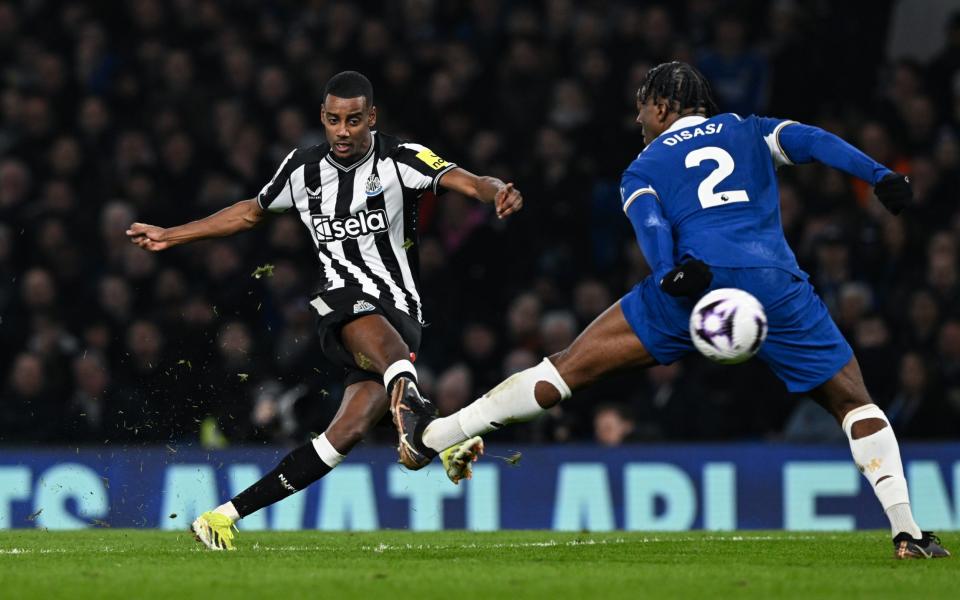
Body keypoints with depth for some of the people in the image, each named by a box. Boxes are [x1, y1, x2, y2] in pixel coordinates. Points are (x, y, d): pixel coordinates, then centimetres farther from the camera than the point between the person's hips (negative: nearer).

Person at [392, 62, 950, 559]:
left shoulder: (642, 170, 23)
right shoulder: (749, 131, 29)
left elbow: (651, 221, 2)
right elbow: (811, 140, 11)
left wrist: (672, 274, -16)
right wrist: (880, 175, -1)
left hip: (694, 280, -1)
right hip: (776, 283, 1)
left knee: (571, 366, 6)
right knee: (853, 400, 14)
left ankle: (434, 435, 8)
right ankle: (906, 529, 3)